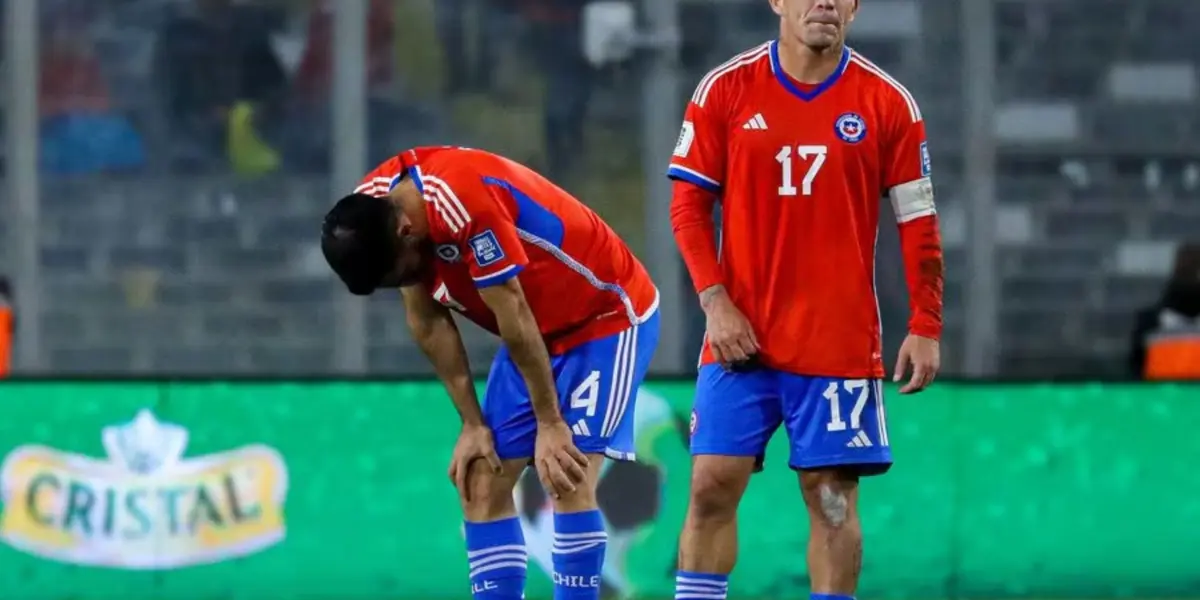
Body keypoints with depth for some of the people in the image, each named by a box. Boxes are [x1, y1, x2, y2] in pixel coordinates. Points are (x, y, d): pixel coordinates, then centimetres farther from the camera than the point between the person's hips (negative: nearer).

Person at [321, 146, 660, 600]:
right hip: (539, 332, 8)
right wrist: (473, 423, -3)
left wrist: (550, 424, -19)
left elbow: (514, 320, -28)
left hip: (608, 316, -8)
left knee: (567, 479, -19)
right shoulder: (370, 210, -12)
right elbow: (427, 320, -2)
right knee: (480, 484, 0)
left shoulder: (465, 203, -36)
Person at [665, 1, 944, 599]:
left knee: (832, 499, -1)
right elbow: (689, 205, 3)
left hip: (840, 343, 0)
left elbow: (917, 222, 3)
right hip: (740, 338, 0)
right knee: (712, 487, -3)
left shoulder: (888, 103, 0)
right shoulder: (724, 89, 1)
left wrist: (925, 329, -4)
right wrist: (715, 301, -8)